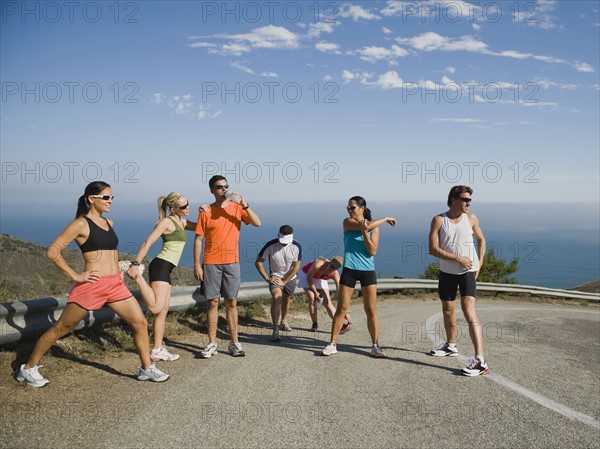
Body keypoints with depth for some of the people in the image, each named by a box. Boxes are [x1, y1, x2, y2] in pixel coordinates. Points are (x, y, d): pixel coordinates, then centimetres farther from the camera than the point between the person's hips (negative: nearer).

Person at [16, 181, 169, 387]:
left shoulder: (109, 223, 14)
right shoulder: (80, 224, -7)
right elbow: (53, 252, -11)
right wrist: (75, 275, -13)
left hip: (116, 284, 6)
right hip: (92, 284, -6)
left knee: (140, 322, 0)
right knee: (61, 328, 6)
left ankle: (147, 368, 13)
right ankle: (28, 368, 24)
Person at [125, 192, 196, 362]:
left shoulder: (181, 222, 19)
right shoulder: (166, 222, -7)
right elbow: (147, 243, -13)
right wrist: (135, 264, -21)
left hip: (166, 269, 9)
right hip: (161, 265, -9)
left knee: (163, 311, 9)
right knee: (156, 308, -21)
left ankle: (158, 350, 14)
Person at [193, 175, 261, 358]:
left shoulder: (236, 208, 4)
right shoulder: (206, 211, 0)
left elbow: (257, 223, -7)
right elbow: (198, 239, 0)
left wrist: (245, 205, -17)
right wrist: (196, 265, -6)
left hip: (232, 262, 1)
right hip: (211, 263, -1)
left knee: (231, 302, 6)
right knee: (212, 303, 3)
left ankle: (234, 343, 12)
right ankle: (212, 344, 11)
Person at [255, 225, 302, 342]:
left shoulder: (297, 247, -17)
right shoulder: (270, 245, -21)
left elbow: (296, 267, -12)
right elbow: (258, 262, -12)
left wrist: (284, 281, -16)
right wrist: (267, 278, -16)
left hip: (290, 278, 3)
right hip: (275, 277, -3)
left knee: (286, 300, 16)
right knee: (277, 297, -25)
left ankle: (283, 322, 43)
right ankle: (275, 330, -25)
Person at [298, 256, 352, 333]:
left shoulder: (335, 274, -27)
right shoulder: (318, 265, -40)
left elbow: (340, 292, -25)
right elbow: (309, 277, -25)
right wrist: (315, 293, -19)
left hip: (320, 279, 3)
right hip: (306, 275, -3)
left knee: (327, 301, -7)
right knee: (312, 299, -16)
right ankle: (315, 325, -3)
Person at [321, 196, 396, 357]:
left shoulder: (374, 227, 3)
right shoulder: (347, 222, -1)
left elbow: (373, 251, -8)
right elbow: (368, 225, -16)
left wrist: (364, 232, -17)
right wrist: (385, 218, -4)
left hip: (368, 271, 1)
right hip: (349, 270, -1)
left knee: (371, 310, 2)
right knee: (342, 307, 0)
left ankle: (375, 346, 11)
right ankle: (333, 344, 9)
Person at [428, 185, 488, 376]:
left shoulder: (470, 218, -1)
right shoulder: (439, 220, -7)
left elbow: (481, 240, 15)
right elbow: (433, 249, -14)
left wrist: (479, 263, 4)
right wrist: (458, 258, -19)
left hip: (467, 272, -2)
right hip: (447, 272, 2)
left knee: (469, 313, -16)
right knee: (447, 311, 17)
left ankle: (480, 361, -18)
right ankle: (451, 345, 41)